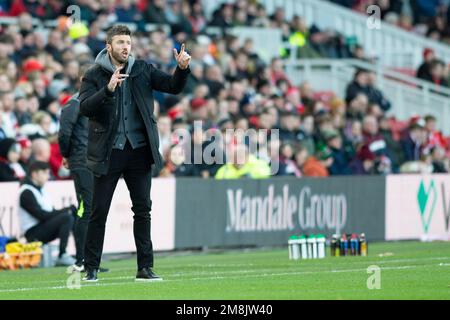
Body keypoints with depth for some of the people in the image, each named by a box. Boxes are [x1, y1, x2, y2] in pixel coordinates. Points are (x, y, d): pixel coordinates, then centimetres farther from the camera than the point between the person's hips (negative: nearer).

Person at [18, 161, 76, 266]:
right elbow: (41, 215, -20)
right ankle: (62, 257, -28)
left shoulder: (40, 190, 19)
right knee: (67, 217, -26)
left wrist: (70, 209, -3)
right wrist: (65, 211, -15)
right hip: (33, 232, -10)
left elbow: (52, 212, 14)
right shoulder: (26, 192, -11)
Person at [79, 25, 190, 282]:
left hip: (139, 150, 3)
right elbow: (85, 108, -15)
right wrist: (108, 90, -30)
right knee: (99, 212, 0)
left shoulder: (143, 70, 7)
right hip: (109, 153, -3)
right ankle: (91, 268, 7)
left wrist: (182, 68, -18)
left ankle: (145, 268, 10)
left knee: (143, 210, 5)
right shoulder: (95, 76, -2)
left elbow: (173, 87, 1)